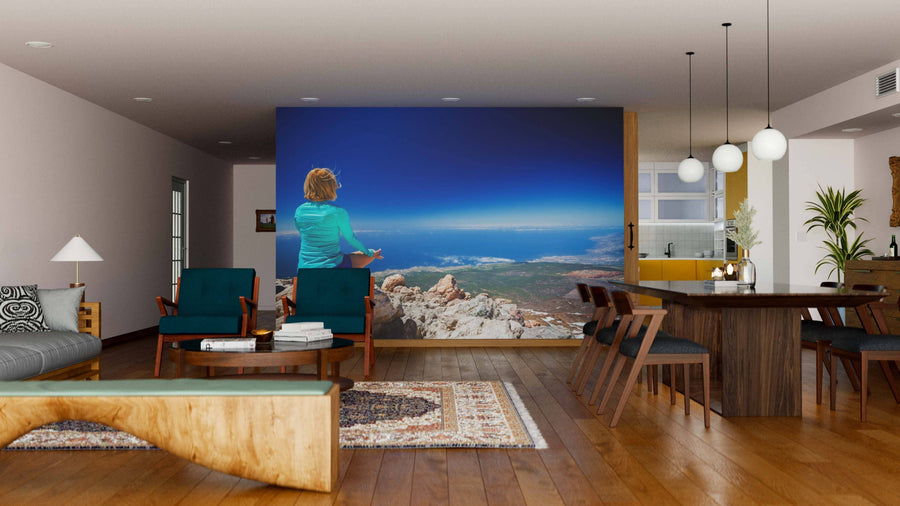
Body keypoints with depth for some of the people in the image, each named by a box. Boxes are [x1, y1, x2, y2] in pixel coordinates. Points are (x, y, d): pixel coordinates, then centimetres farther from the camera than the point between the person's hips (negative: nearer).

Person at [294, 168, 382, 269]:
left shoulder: (299, 211, -2)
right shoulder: (338, 212, -14)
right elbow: (350, 238, -1)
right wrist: (369, 253, 17)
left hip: (304, 269, 4)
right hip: (332, 267, -4)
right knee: (370, 255, 18)